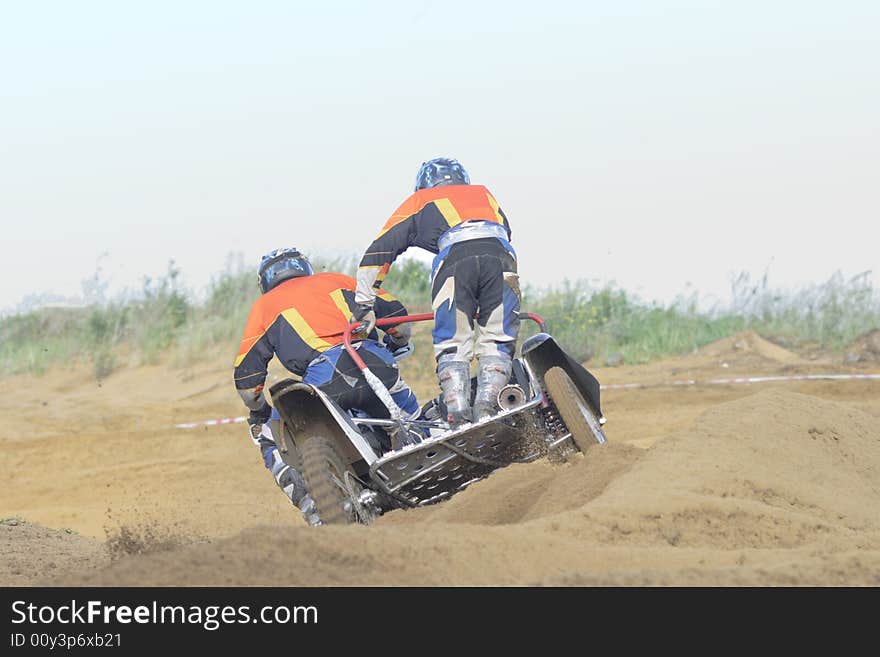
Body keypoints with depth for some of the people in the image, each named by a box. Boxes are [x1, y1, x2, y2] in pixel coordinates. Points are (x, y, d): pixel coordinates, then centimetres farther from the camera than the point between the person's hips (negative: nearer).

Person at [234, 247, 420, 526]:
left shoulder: (264, 305, 23)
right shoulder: (335, 280, 29)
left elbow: (246, 376, 17)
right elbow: (397, 314, 23)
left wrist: (258, 413, 35)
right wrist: (395, 347, 45)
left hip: (324, 378, -3)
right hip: (376, 364, 3)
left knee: (271, 439, 15)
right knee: (411, 423, 30)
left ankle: (314, 510, -2)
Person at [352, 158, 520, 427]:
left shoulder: (420, 202, 33)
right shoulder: (483, 193, 41)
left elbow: (378, 251, 26)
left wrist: (364, 304, 26)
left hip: (455, 256, -2)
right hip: (500, 251, 2)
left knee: (452, 344, 3)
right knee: (497, 340, 8)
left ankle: (458, 416, -13)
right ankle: (487, 407, -11)